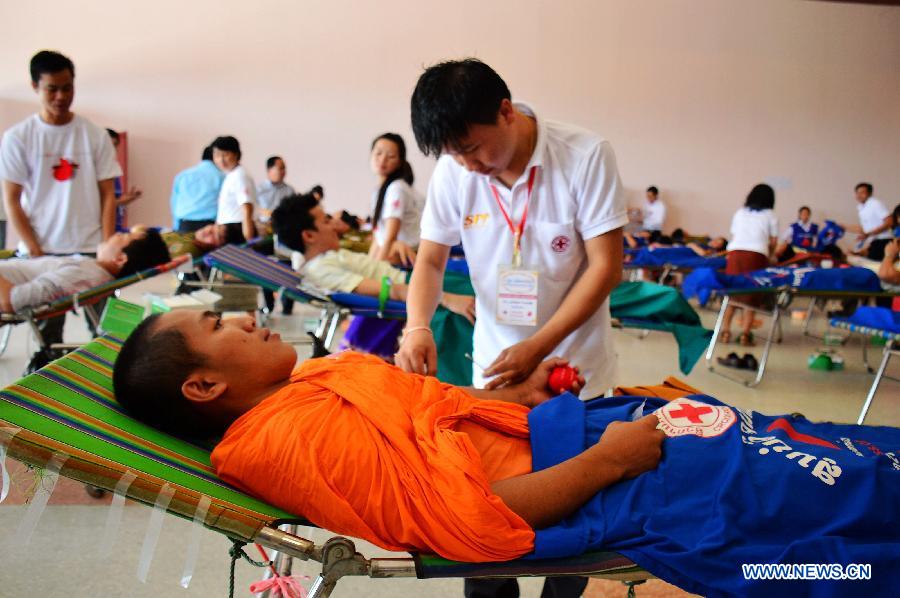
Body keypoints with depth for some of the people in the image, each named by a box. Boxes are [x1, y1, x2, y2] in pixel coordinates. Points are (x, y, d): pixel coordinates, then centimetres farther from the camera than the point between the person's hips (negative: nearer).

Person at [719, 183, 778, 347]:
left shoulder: (740, 213, 20)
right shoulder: (770, 215, 13)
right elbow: (773, 242, 10)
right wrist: (768, 256, 27)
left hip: (735, 252, 2)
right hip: (756, 254, -2)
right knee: (751, 296, 0)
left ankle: (725, 331, 1)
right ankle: (745, 334, -8)